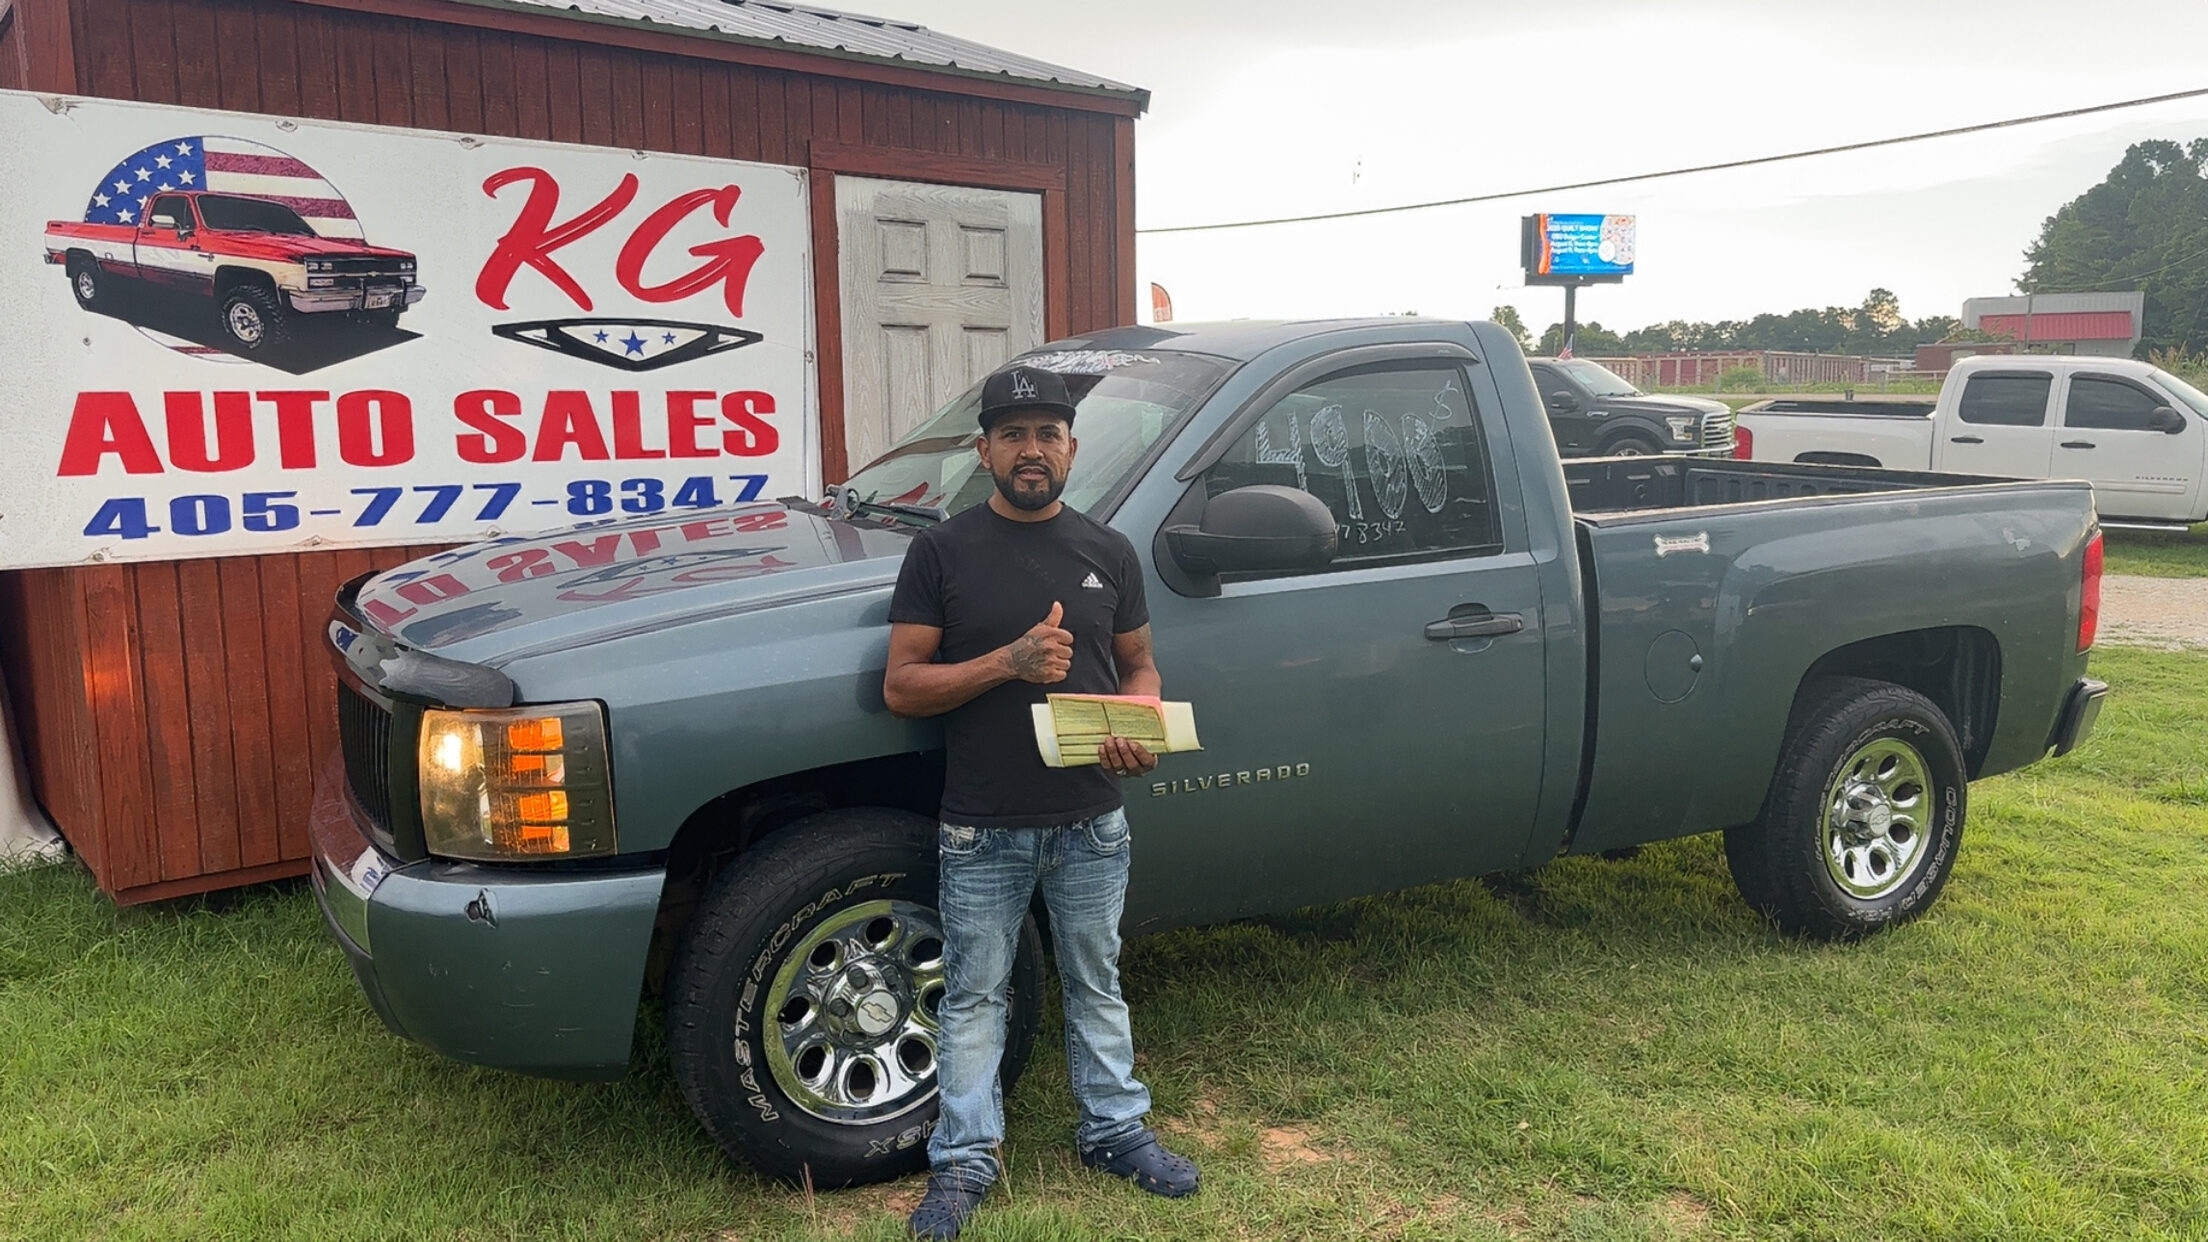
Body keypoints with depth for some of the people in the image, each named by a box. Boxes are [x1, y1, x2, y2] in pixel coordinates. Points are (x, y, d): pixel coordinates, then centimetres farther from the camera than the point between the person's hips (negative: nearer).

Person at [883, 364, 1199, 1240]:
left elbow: (1138, 665, 12)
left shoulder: (1108, 551, 5)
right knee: (974, 996, 10)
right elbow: (901, 686, -8)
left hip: (1092, 824, 3)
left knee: (1096, 985, 18)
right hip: (983, 831, -2)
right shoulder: (943, 552, -5)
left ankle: (1114, 1130, 34)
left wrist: (1138, 732, -10)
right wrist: (1009, 660, -22)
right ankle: (963, 1161, 24)